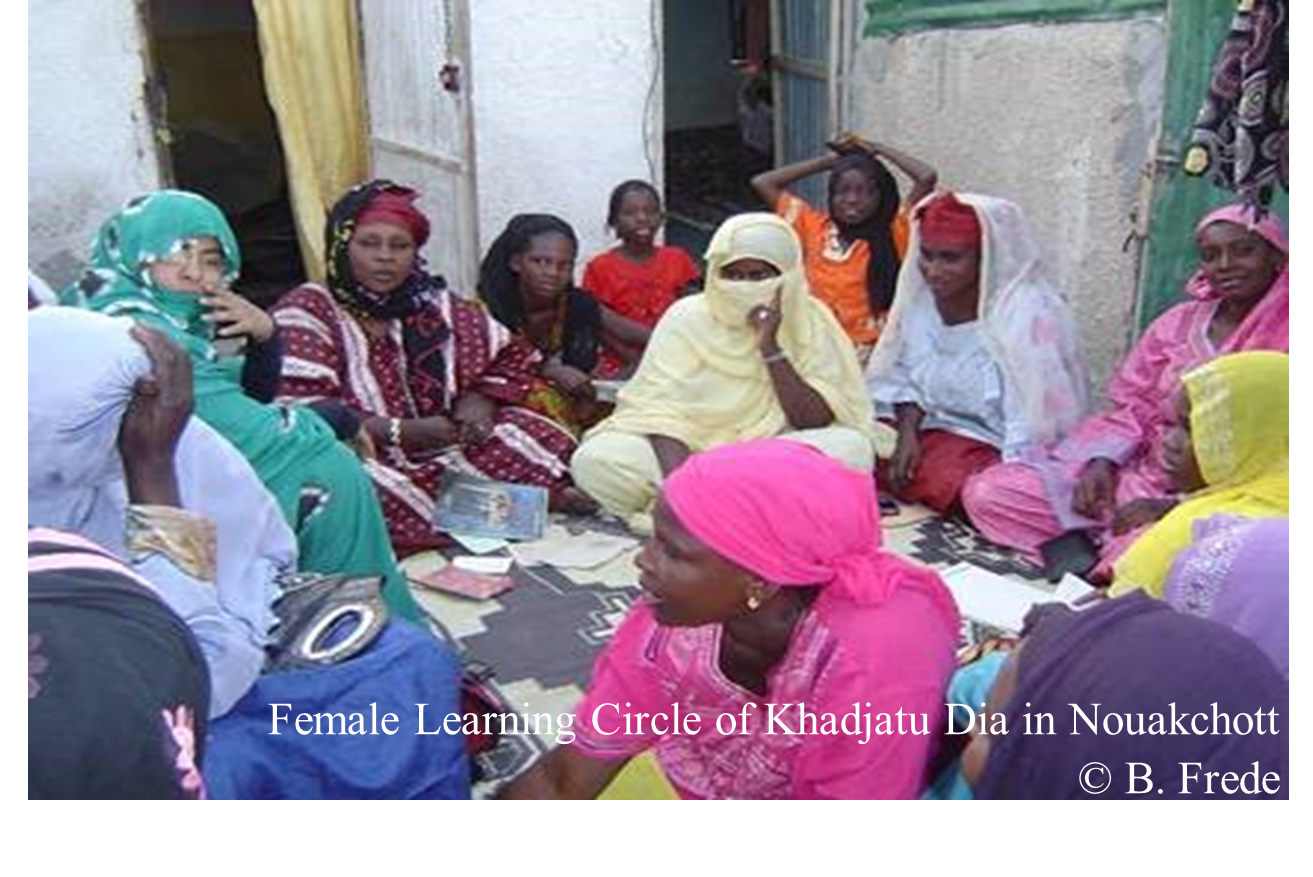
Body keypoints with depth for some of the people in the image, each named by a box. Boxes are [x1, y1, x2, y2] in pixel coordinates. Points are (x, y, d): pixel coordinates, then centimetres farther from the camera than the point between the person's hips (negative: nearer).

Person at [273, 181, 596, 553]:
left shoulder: (433, 305, 11)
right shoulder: (306, 312, -3)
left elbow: (515, 355, 17)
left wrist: (479, 400, -4)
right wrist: (400, 431, -22)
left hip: (443, 453, 5)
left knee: (538, 436, -13)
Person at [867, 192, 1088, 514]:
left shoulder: (1030, 318, -20)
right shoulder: (921, 296, -1)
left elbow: (1035, 429, -21)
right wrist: (908, 432, -7)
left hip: (1001, 453, -6)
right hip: (936, 431, 6)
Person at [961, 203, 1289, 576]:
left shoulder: (1281, 339, -8)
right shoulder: (1179, 321, 10)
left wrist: (1173, 506, -22)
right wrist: (1102, 463, -8)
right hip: (1141, 472, 6)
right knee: (986, 492, -9)